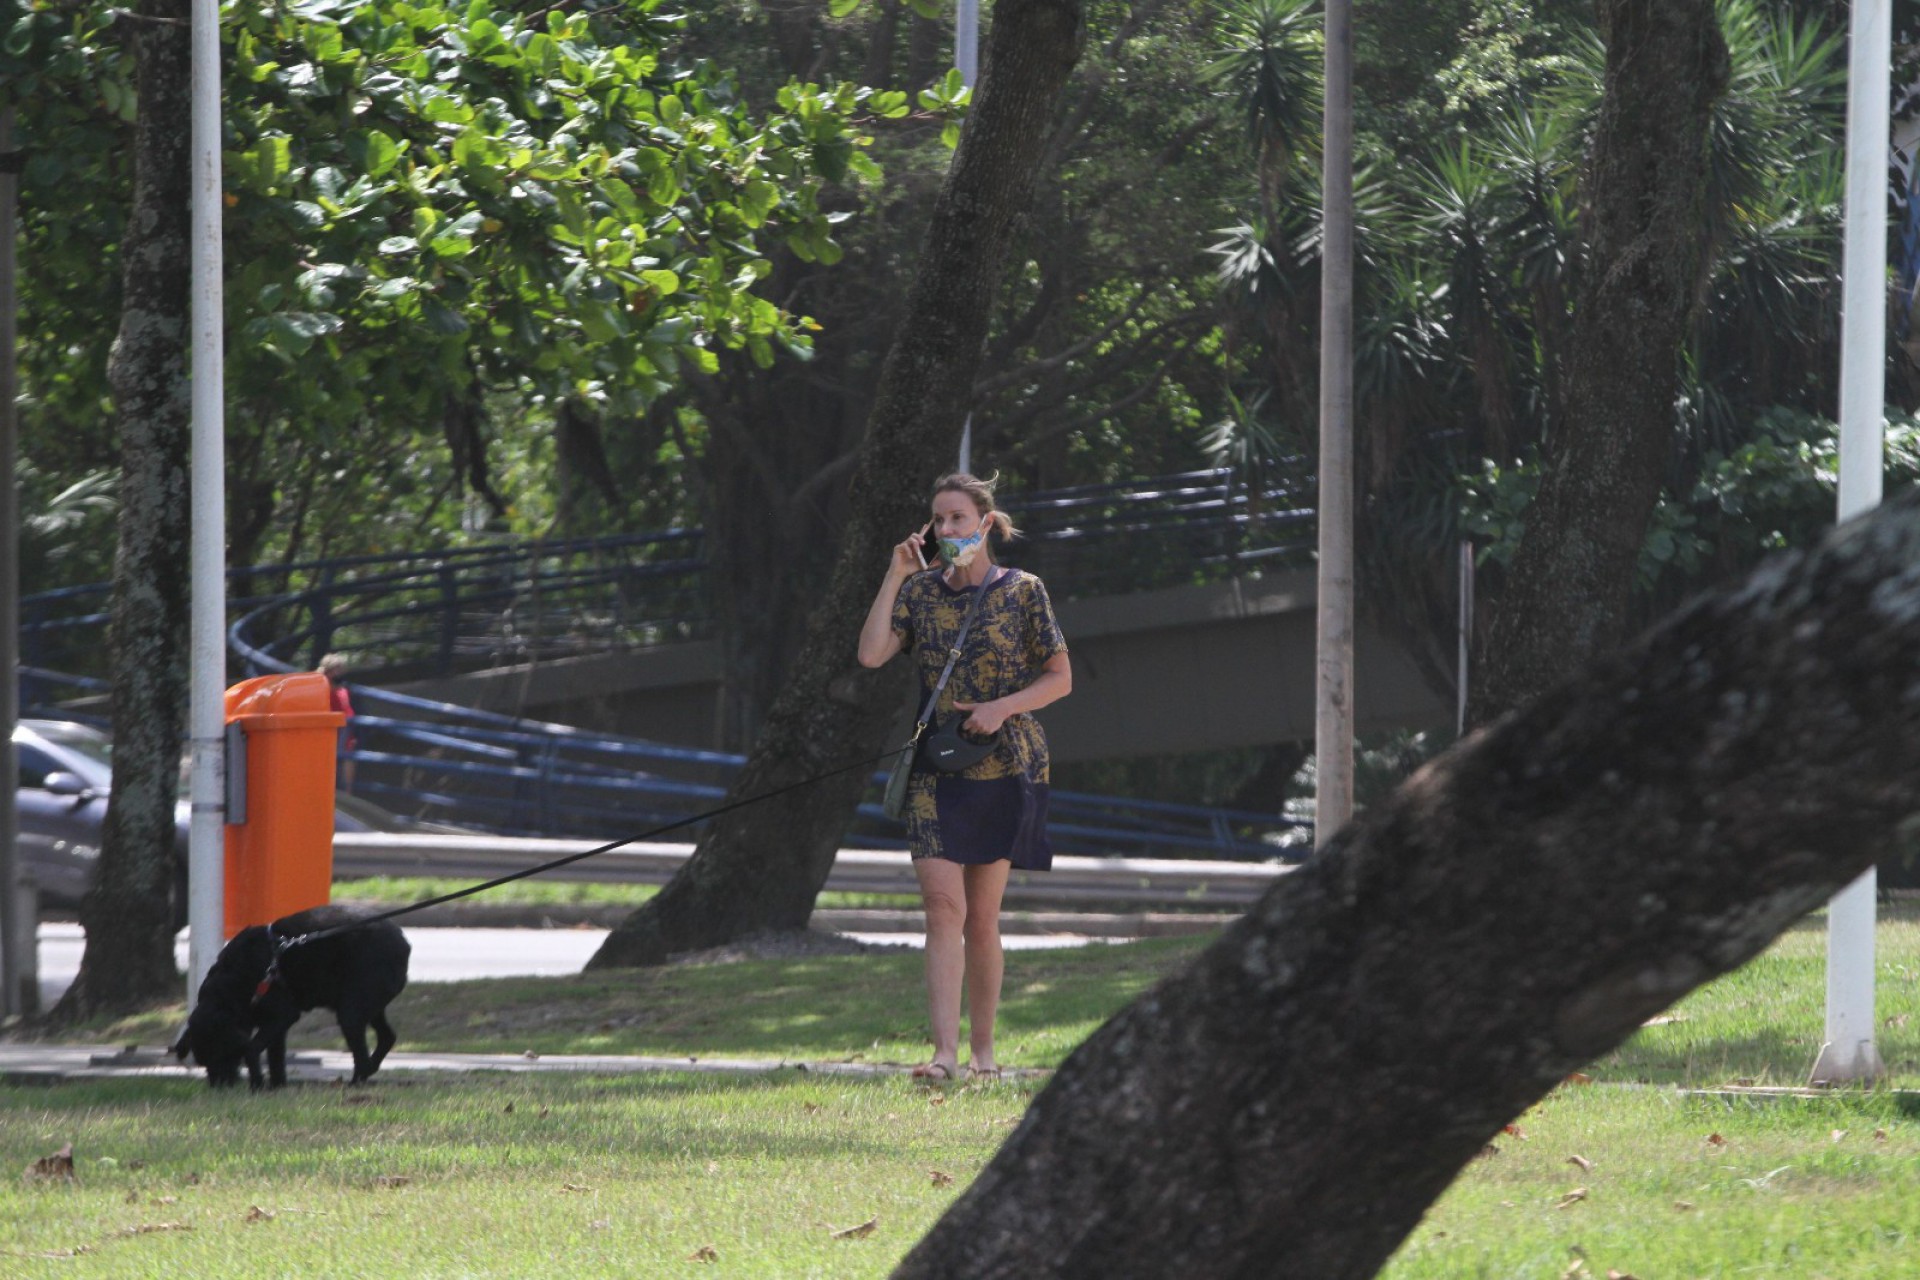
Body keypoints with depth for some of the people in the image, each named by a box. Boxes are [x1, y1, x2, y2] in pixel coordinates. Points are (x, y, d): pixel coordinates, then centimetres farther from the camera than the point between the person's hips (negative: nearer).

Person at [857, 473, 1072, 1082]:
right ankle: (944, 1051, -20)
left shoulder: (1022, 591, 1)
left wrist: (1003, 708, -13)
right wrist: (895, 576, -6)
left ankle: (983, 1049, 15)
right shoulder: (921, 590, 8)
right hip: (937, 771, 1)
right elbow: (871, 654, -6)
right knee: (943, 907, -13)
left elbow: (1060, 678, 2)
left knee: (982, 918, 3)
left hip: (1004, 768, -1)